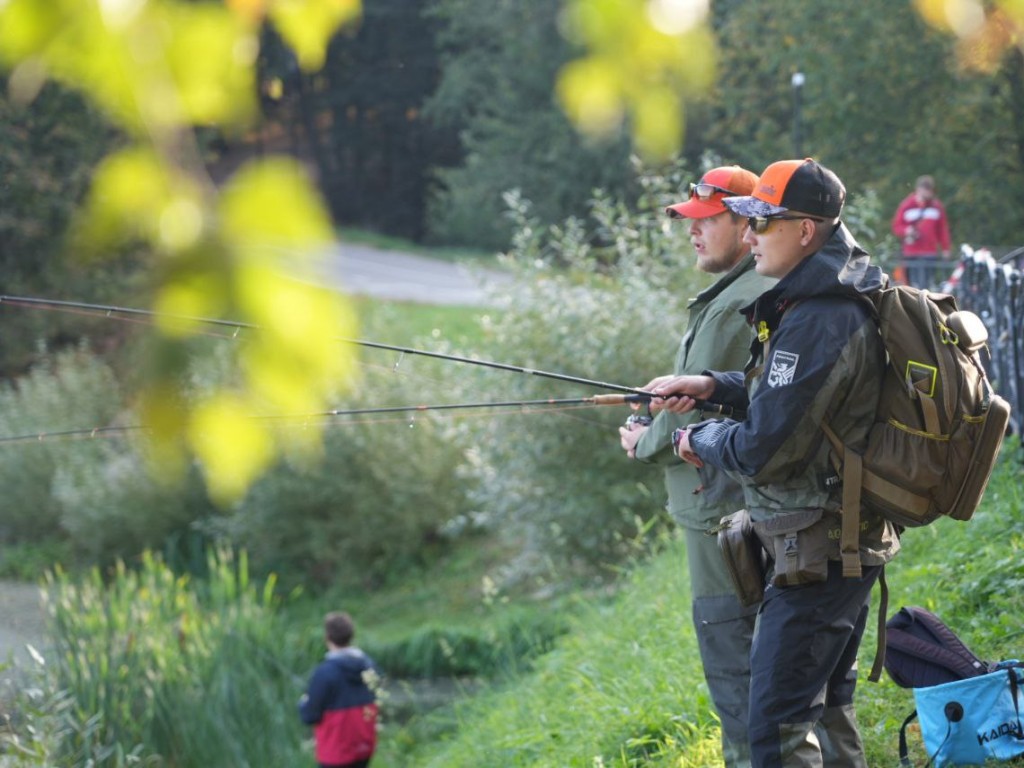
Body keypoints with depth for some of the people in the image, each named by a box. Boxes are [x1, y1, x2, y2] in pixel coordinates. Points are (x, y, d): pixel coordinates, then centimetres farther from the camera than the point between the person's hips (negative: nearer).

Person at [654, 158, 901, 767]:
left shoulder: (817, 322, -24)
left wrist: (701, 442, -3)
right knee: (828, 706, 21)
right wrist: (712, 386, 10)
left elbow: (763, 452, -23)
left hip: (817, 552, -11)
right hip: (853, 540, 11)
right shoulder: (845, 300, 9)